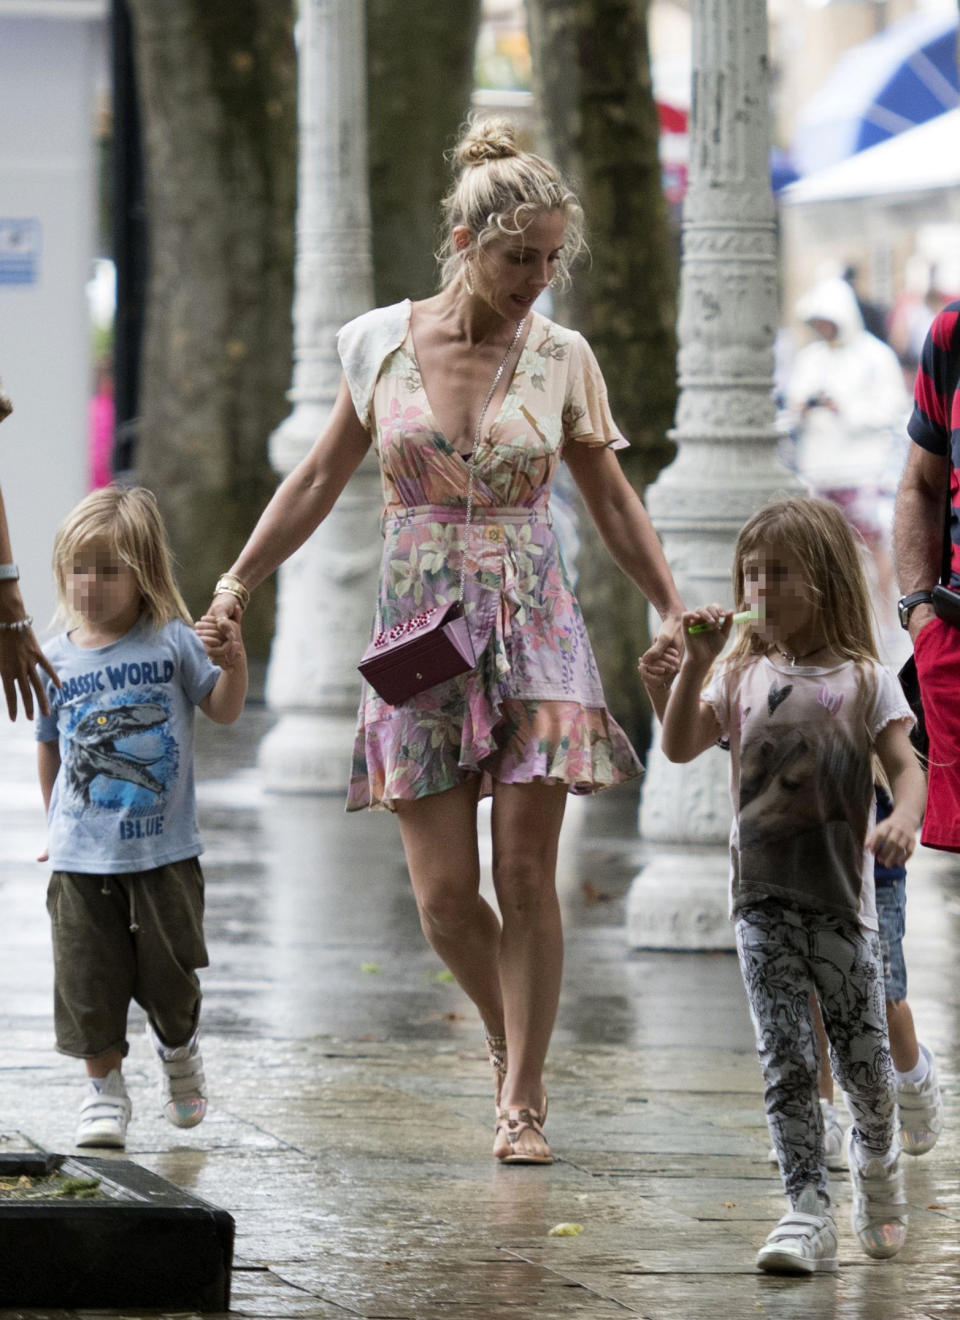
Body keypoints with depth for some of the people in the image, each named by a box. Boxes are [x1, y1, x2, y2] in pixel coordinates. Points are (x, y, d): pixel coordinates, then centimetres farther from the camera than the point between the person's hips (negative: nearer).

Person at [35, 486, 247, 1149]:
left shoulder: (172, 641, -3)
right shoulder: (58, 658, 2)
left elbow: (224, 710, -1)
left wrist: (233, 658, -19)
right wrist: (57, 824, 19)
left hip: (164, 850, -1)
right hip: (82, 856, 1)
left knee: (170, 971, 7)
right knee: (90, 977, -1)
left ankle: (178, 1048, 36)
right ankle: (104, 1088, 12)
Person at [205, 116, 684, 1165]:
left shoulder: (562, 358, 0)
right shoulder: (382, 344, 0)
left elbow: (612, 501, 10)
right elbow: (319, 480, 11)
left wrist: (673, 610, 3)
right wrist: (236, 587, 9)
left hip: (531, 626, 0)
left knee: (525, 872, -5)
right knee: (444, 892, -4)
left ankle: (523, 1098, 5)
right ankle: (508, 1035, 24)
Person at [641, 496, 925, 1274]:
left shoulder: (863, 678, 2)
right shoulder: (743, 677, 8)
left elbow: (905, 766, -4)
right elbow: (681, 748, 0)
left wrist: (903, 821, -25)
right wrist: (695, 663, -10)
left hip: (843, 896, -1)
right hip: (764, 896, 1)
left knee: (863, 1057, 5)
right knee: (786, 1060, -6)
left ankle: (876, 1159, 36)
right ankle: (808, 1214, -7)